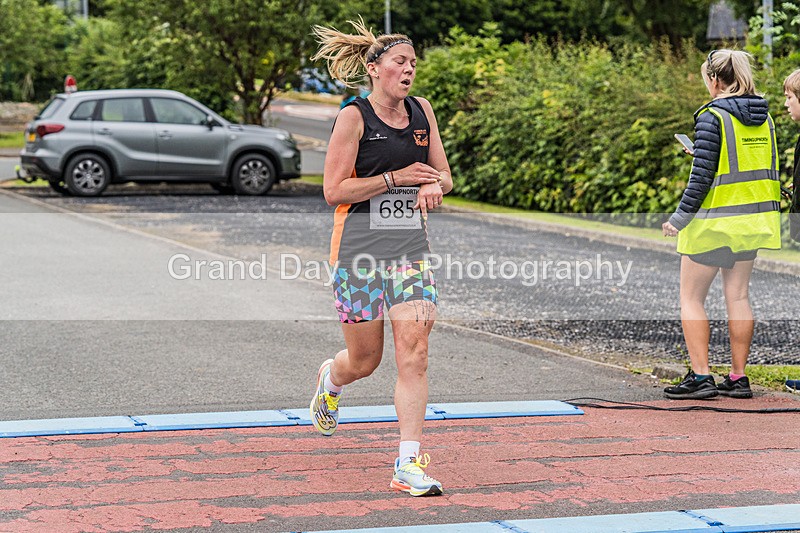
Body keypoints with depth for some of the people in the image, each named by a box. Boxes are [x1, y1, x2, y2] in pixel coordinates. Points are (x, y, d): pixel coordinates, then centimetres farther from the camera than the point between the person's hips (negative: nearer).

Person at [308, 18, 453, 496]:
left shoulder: (421, 111, 9)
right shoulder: (354, 117, -7)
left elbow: (444, 176, 15)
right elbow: (334, 190, -11)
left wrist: (432, 186, -9)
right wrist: (396, 178, -16)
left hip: (411, 248, 4)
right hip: (360, 251, -4)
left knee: (414, 354, -10)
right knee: (365, 359, 7)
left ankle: (410, 463, -9)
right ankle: (330, 381, 45)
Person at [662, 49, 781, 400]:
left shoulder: (712, 117, -14)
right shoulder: (763, 117, 7)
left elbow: (702, 177, -17)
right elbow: (764, 168, 14)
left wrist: (679, 219, -8)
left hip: (716, 221, -7)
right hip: (754, 217, 7)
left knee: (691, 298, 4)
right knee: (738, 295, 12)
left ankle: (700, 377, -1)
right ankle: (738, 378, 11)